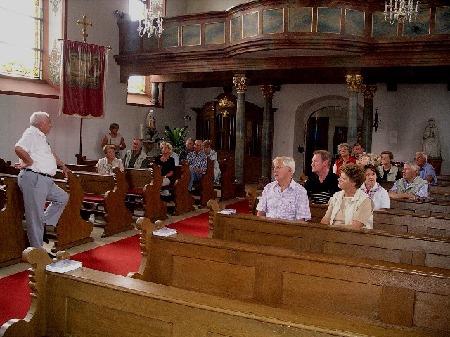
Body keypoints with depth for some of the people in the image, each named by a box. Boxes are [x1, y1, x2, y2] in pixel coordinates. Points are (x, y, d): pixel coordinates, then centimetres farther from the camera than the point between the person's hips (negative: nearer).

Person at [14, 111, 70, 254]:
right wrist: (29, 162, -14)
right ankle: (37, 250, 2)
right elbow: (19, 148, -28)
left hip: (45, 180, 10)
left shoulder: (41, 137, 21)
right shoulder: (31, 134, -10)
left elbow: (51, 154, 37)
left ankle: (43, 223, 16)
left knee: (63, 197, 17)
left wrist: (62, 165, 46)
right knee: (35, 215, -5)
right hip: (33, 178, -10)